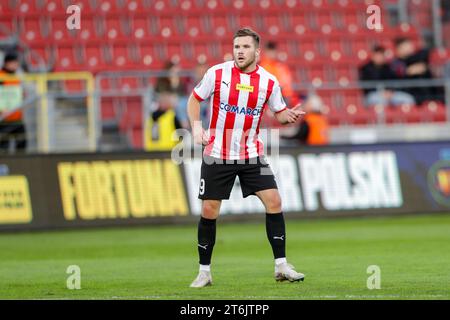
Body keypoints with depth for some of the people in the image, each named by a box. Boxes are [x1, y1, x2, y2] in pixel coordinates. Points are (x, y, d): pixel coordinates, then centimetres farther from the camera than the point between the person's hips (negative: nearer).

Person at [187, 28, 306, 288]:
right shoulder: (217, 73, -6)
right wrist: (196, 126, -7)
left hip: (251, 155, 1)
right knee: (209, 210, -1)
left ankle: (281, 266, -4)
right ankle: (204, 271, 13)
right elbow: (195, 99, 7)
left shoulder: (268, 81, -2)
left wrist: (289, 116, -14)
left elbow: (279, 112, 9)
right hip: (217, 155, -1)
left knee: (274, 200, -11)